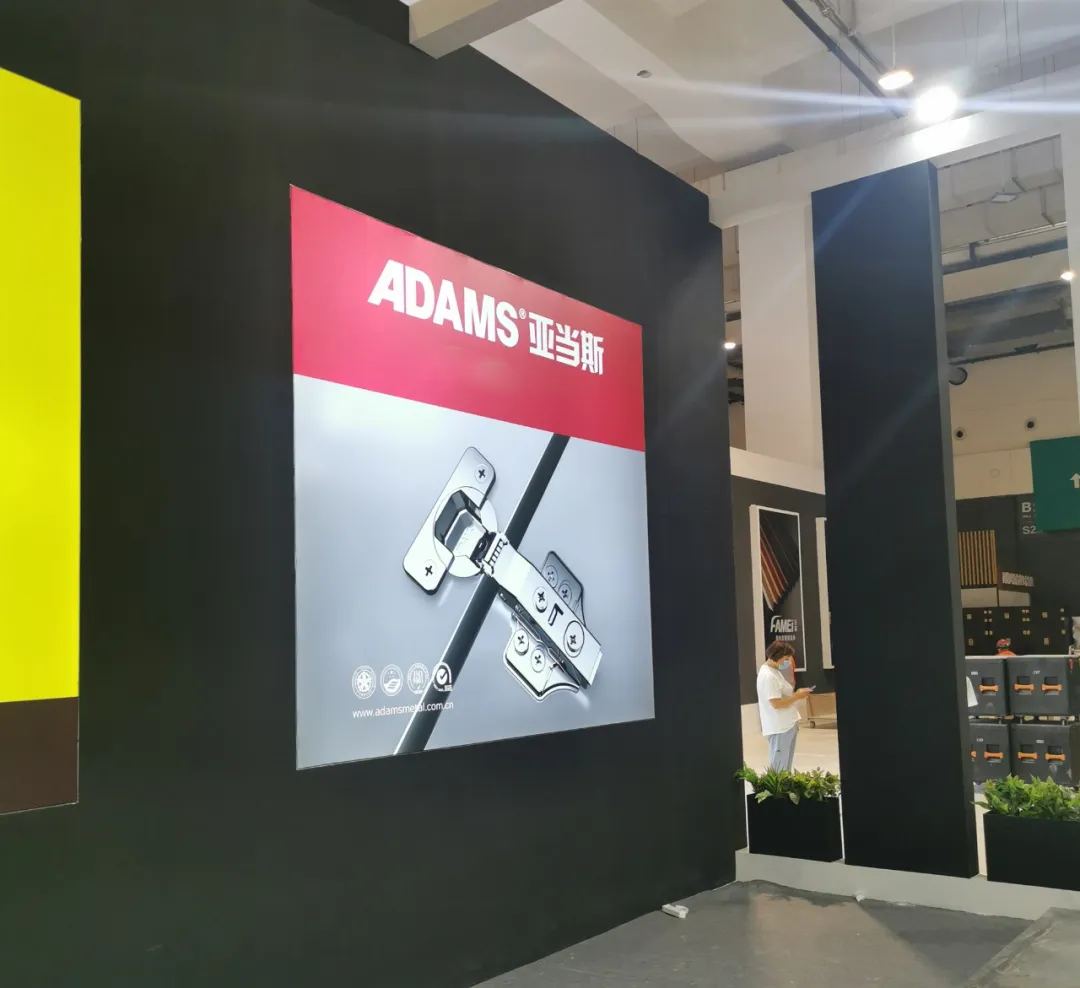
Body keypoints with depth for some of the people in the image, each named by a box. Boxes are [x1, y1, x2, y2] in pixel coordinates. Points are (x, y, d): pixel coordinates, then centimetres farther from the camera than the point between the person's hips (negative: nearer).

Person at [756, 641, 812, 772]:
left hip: (786, 725, 10)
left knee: (784, 767, 15)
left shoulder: (774, 672, 13)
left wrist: (795, 694, 8)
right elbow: (776, 703, -25)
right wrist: (797, 696, -17)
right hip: (779, 727, -10)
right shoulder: (769, 676, -20)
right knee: (779, 769, -4)